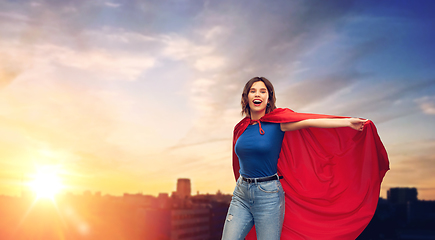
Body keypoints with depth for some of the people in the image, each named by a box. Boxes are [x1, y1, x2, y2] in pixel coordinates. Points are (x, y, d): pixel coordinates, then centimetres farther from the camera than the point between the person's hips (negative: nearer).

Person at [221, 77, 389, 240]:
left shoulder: (277, 121, -6)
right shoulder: (241, 128, 7)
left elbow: (309, 122, -16)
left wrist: (349, 122, -25)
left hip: (268, 195, -4)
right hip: (241, 193, 4)